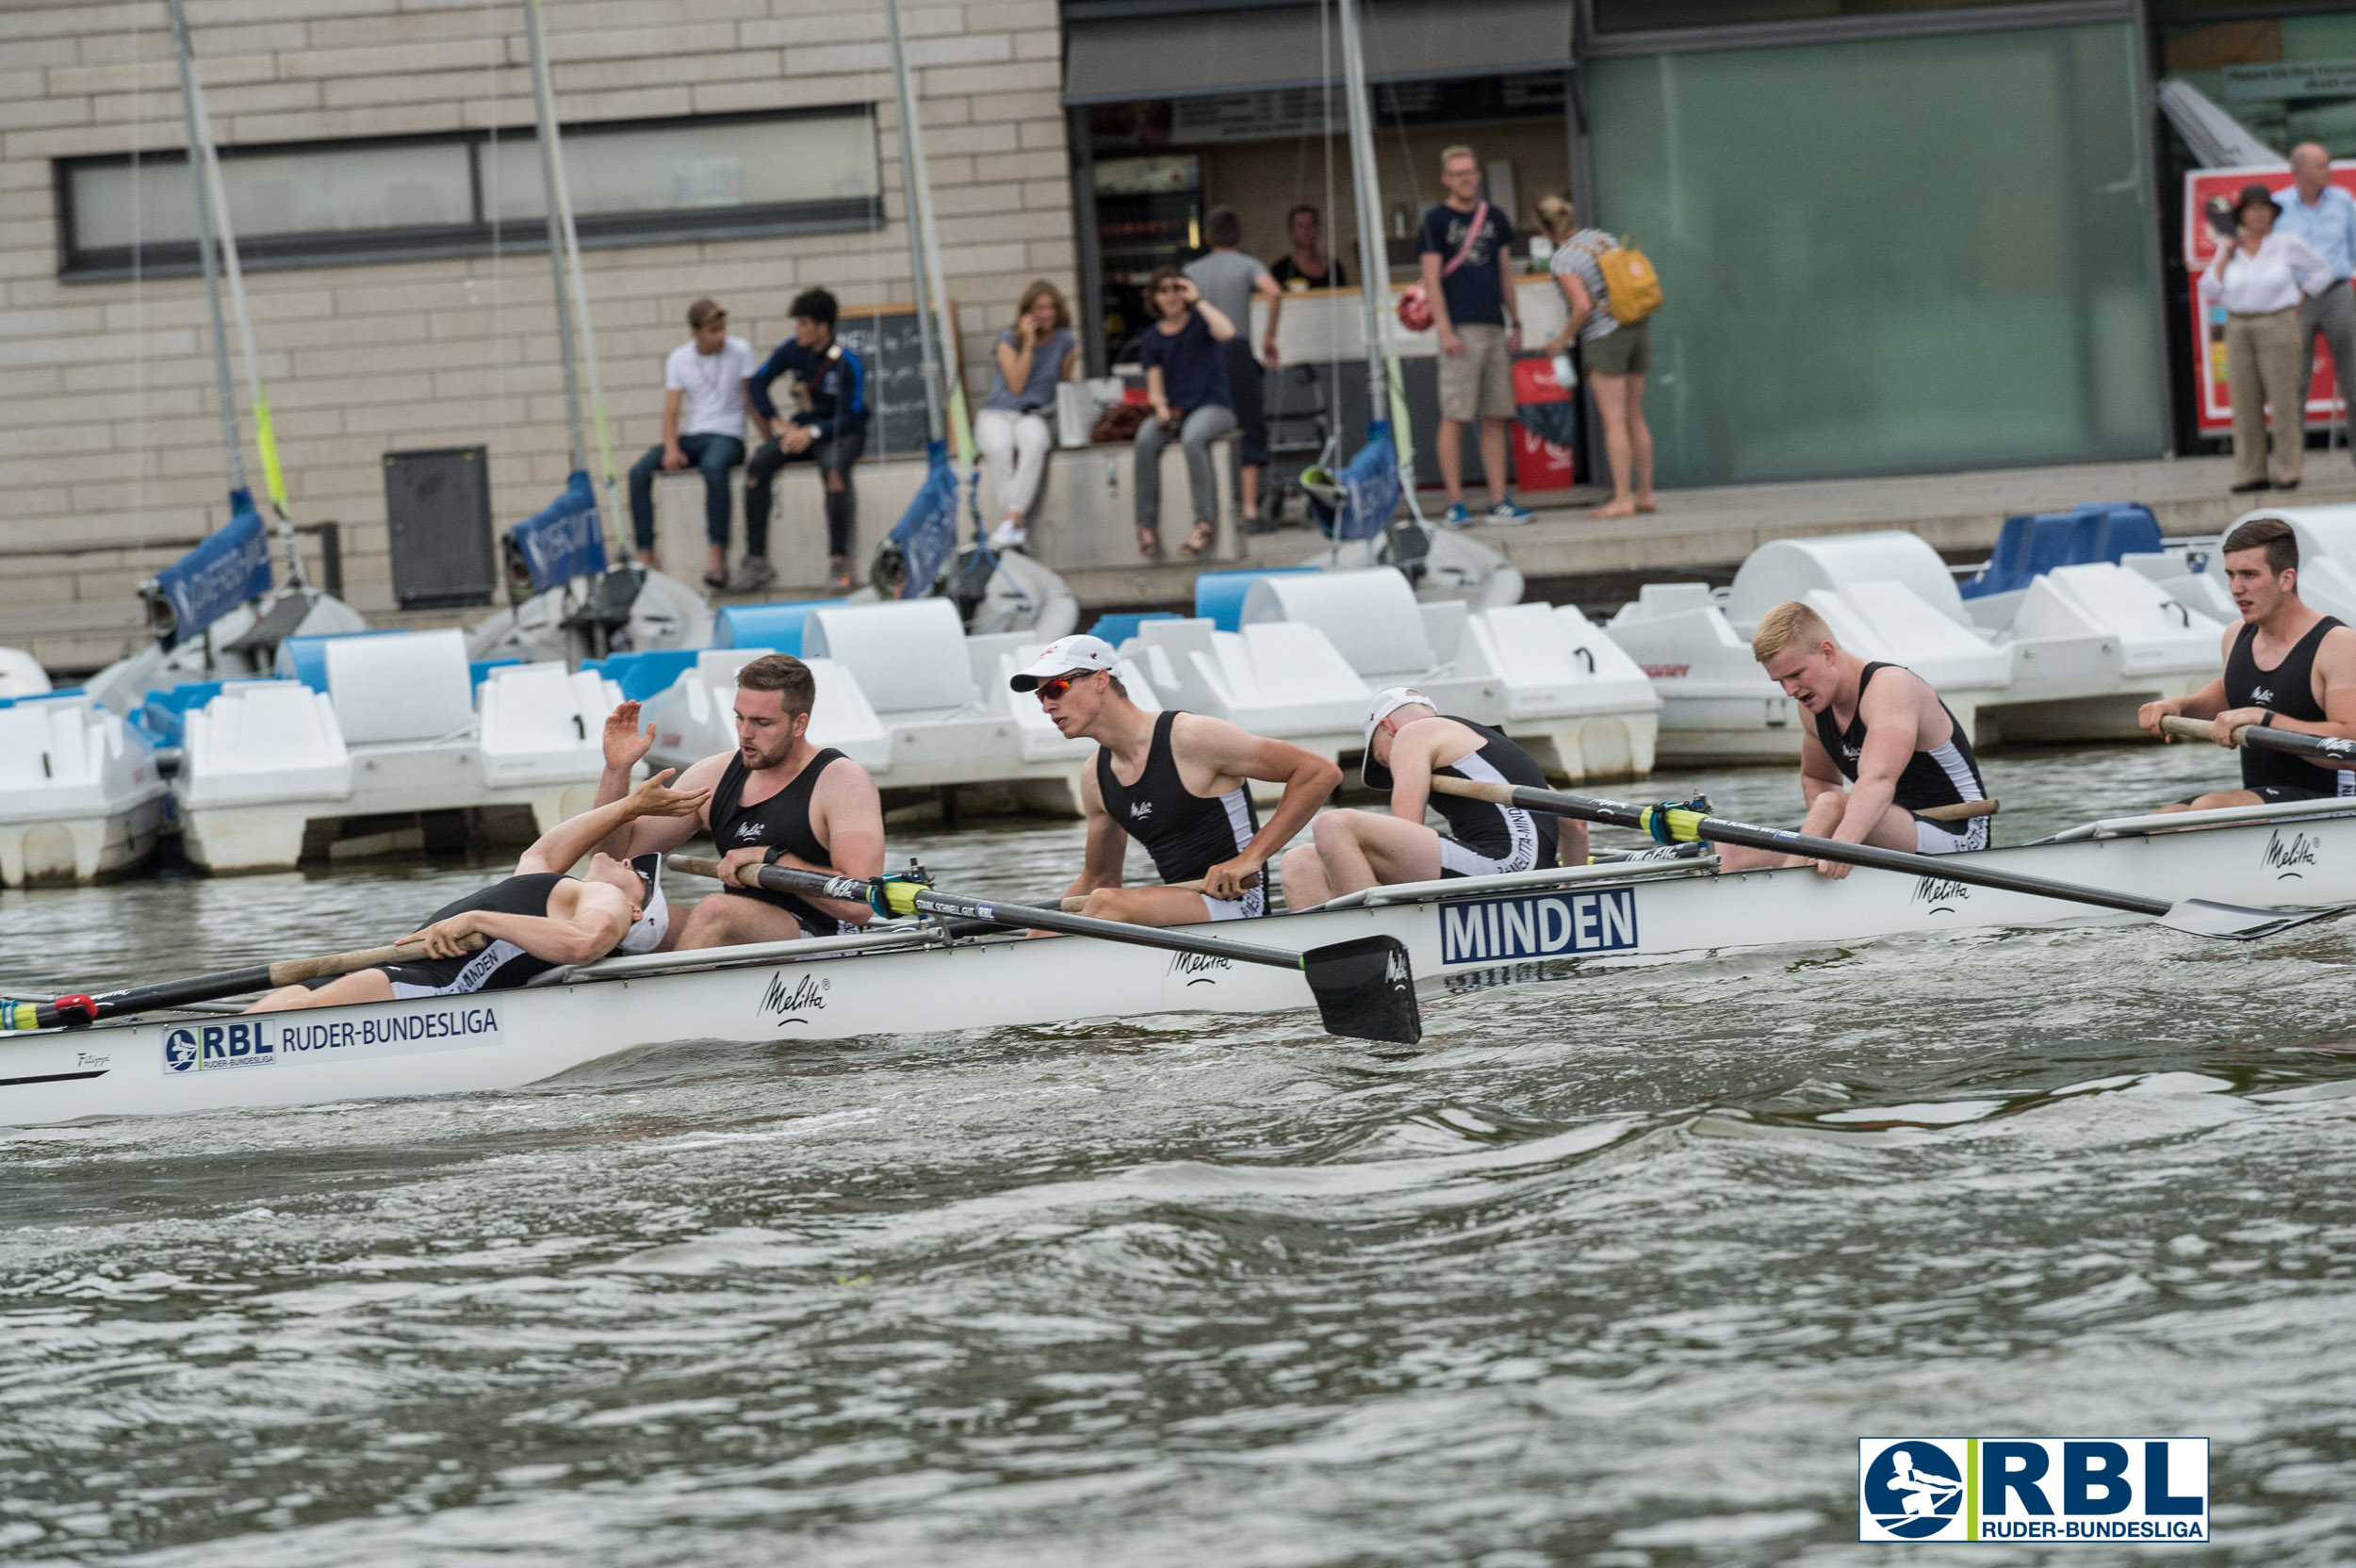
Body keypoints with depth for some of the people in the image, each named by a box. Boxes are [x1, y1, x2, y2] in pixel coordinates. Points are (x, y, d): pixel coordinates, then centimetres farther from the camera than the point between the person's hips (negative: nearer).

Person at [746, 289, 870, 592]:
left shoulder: (848, 365, -16)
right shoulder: (792, 350, -1)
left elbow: (852, 417, -18)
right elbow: (758, 382, 11)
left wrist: (812, 432, -29)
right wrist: (775, 422, -2)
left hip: (842, 433, -5)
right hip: (804, 427, 5)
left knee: (833, 467, -39)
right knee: (757, 465, -22)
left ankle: (838, 560, -35)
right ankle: (757, 560, -20)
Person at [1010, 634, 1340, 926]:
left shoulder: (1189, 738, -13)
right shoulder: (1095, 778, 10)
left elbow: (1320, 772, -13)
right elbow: (1098, 879, 23)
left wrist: (1250, 858, -19)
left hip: (1236, 906, -8)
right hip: (1181, 912, 8)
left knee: (1107, 905, -30)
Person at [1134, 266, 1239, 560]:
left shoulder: (1200, 321, 4)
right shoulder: (1154, 338, 13)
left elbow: (1226, 332, -20)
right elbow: (1155, 387, 11)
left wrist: (1198, 300, -12)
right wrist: (1161, 407, -12)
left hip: (1213, 407, -3)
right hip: (1174, 411, 3)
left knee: (1192, 437, -38)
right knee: (1146, 439, -30)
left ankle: (1205, 522, -33)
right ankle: (1147, 525, -27)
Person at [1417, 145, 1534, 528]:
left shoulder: (1495, 219, 15)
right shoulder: (1436, 221, 0)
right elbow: (1431, 278, -5)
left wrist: (1515, 324, 15)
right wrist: (1445, 330, -13)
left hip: (1494, 328, 5)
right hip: (1460, 330, -5)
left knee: (1495, 417, 5)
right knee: (1454, 417, -7)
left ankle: (1498, 502, 8)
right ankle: (1455, 504, -6)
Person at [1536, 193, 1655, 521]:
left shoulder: (1564, 260, -13)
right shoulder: (1604, 239, 8)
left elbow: (1583, 306, -21)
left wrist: (1562, 340, -7)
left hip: (1603, 337, -7)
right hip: (1637, 328, 7)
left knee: (1614, 421, -5)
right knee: (1634, 417, 12)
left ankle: (1622, 499, -6)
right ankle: (1645, 493, 14)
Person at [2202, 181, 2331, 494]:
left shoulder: (2286, 244, -3)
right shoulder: (2229, 249, 6)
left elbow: (2319, 269, 8)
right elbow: (2209, 291, 1)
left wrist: (2302, 303, 1)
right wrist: (2225, 256, -6)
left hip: (2278, 327, -3)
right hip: (2239, 330, 3)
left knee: (2284, 400, -5)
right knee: (2245, 403, 1)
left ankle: (2288, 471, 1)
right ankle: (2252, 474, 6)